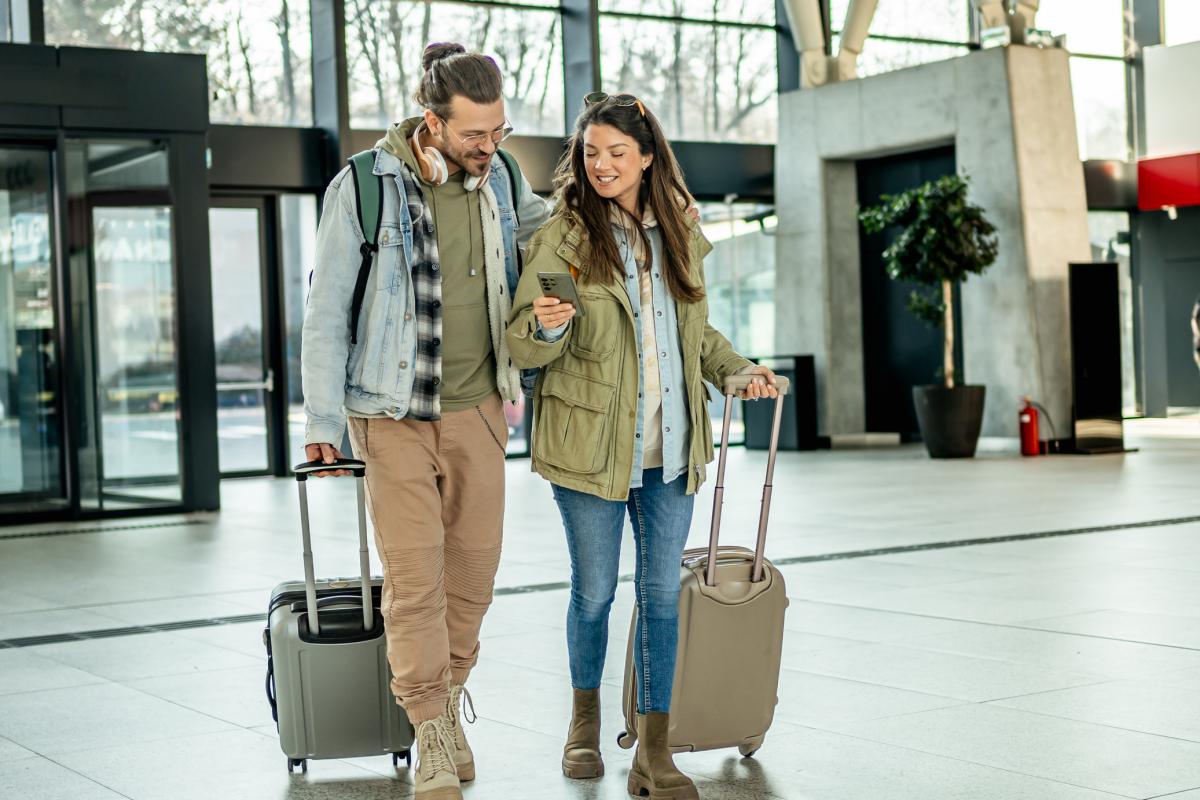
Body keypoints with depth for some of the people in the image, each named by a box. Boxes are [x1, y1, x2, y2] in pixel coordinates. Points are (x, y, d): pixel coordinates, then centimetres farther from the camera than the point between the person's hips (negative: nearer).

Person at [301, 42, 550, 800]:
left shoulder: (499, 177, 1)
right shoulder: (363, 189, -12)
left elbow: (536, 224, 25)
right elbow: (328, 312, -7)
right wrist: (322, 422, -6)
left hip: (478, 405, 4)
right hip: (394, 414, -4)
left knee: (475, 563, 8)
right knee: (414, 571, -7)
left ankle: (449, 696, 27)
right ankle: (434, 737, 3)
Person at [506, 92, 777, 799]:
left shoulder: (679, 234, 8)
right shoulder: (561, 238, -5)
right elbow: (521, 344, -8)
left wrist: (739, 371, 5)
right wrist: (547, 327, -29)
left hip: (670, 447, 3)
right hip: (591, 443, -3)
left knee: (663, 595, 5)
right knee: (594, 591, 8)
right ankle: (586, 715, 33)